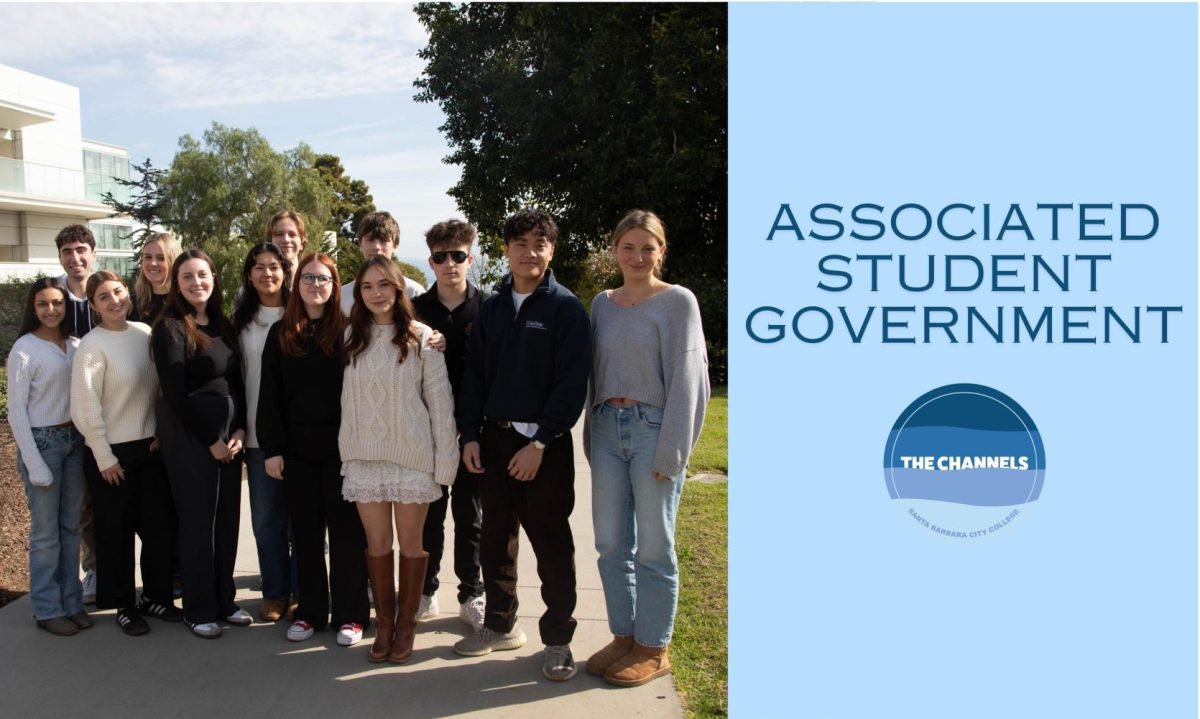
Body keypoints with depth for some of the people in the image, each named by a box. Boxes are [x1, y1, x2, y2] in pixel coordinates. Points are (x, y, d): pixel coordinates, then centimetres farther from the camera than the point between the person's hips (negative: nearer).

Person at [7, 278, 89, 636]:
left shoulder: (76, 345, 4)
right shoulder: (24, 350, -9)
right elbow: (16, 412, -9)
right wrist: (34, 464, -13)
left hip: (75, 440, 5)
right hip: (42, 442, -5)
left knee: (70, 527, 12)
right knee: (46, 532, 4)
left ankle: (71, 601, 23)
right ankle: (47, 609, 16)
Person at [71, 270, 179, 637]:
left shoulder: (145, 333, 2)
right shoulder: (92, 346, -12)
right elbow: (85, 409, -13)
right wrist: (105, 459, -11)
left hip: (151, 447, 5)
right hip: (112, 453, -5)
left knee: (161, 526, 8)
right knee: (117, 533, 7)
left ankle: (156, 596, 27)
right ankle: (124, 605, 23)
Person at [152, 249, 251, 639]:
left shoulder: (223, 325, 11)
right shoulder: (170, 328, -8)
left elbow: (236, 382, 10)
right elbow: (175, 393, -13)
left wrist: (239, 430, -3)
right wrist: (211, 440, -11)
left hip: (230, 432, 6)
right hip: (189, 435, -6)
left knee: (227, 518, 9)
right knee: (198, 520, 2)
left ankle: (224, 600, 22)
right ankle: (198, 610, 15)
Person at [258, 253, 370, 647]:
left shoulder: (346, 331, -1)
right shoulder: (281, 333, 7)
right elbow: (269, 396, 5)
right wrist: (272, 448, -2)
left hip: (341, 446, -3)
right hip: (297, 448, 3)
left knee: (345, 529, 3)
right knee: (305, 531, 10)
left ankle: (350, 614, 12)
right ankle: (310, 611, 21)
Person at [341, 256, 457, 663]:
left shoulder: (420, 337, -6)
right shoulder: (352, 338, 5)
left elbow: (440, 399, -6)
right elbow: (347, 398, 5)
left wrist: (445, 458, -8)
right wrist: (345, 450, 0)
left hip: (412, 454, -2)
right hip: (364, 456, 3)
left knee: (410, 542, 7)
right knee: (377, 542, 8)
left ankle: (406, 622, 23)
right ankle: (383, 621, 23)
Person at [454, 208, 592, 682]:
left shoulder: (565, 308, -5)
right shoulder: (492, 307, 10)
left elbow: (572, 382, -12)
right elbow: (473, 373, 10)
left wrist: (540, 443, -17)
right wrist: (471, 435, 1)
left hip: (545, 444, -5)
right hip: (493, 439, 5)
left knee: (551, 543, 3)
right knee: (495, 538, 13)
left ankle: (557, 639, 16)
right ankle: (501, 625, 29)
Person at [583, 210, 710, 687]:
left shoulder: (678, 302, -4)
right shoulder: (602, 303, 11)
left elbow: (685, 379, -8)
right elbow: (595, 373, 13)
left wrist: (670, 451, -12)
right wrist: (592, 437, 8)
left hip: (653, 428, -5)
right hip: (607, 429, 5)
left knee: (653, 547, 3)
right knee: (611, 544, 10)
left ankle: (652, 649, 18)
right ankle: (623, 636, 25)